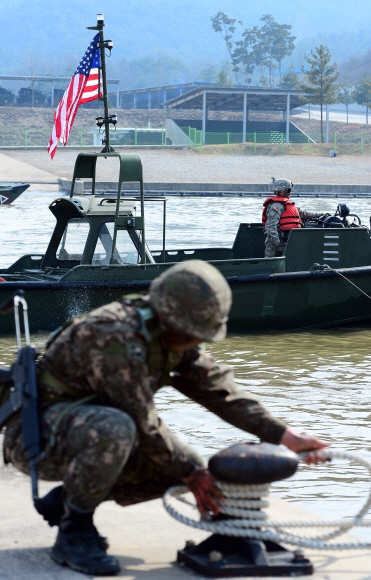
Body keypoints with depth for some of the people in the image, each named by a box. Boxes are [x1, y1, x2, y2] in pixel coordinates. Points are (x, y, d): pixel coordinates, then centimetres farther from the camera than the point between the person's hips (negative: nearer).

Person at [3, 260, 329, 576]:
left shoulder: (175, 338, 1)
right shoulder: (117, 338, -29)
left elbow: (219, 389, 2)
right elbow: (144, 424, -26)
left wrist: (284, 436, -5)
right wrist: (190, 472, -16)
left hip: (87, 428, 9)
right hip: (37, 434, -9)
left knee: (184, 464, 1)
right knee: (114, 429, -39)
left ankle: (64, 502, 10)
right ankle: (73, 535, -17)